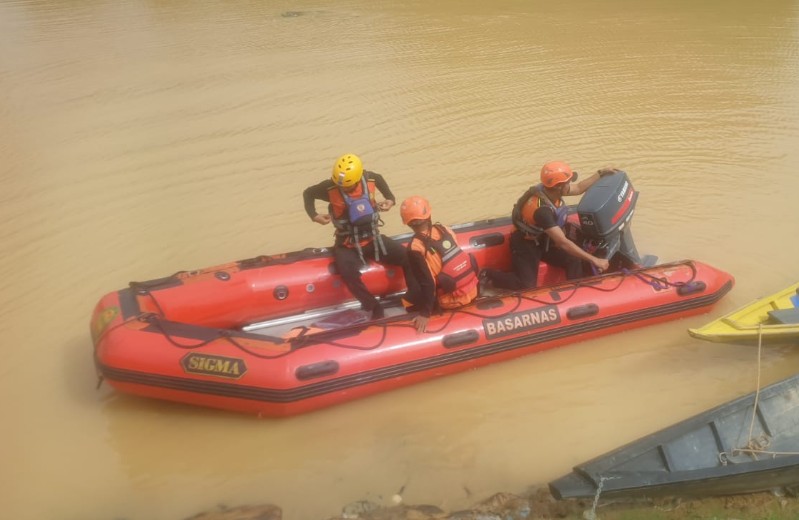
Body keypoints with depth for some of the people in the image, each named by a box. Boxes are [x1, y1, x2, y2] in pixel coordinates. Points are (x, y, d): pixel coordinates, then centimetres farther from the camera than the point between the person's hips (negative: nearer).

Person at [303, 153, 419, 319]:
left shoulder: (370, 179, -9)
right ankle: (375, 308, -17)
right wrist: (313, 215, -13)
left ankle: (415, 298, 1)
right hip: (348, 246, -3)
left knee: (408, 256, -15)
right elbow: (308, 193, 2)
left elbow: (379, 178, 16)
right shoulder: (330, 187, -17)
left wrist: (390, 198, 3)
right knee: (349, 272, -36)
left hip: (373, 239, 3)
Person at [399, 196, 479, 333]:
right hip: (473, 290, 5)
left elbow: (427, 283, -21)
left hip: (451, 301, -5)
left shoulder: (415, 247, -18)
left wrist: (424, 314, -16)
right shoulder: (444, 229, -1)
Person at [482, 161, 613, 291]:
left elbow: (579, 188, 10)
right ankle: (488, 276, 4)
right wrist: (593, 260, -35)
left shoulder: (550, 190, -13)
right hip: (525, 244, -8)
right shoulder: (542, 209, -37)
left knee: (574, 261, -5)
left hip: (541, 241, 8)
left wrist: (601, 173, 4)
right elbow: (563, 242, -37)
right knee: (527, 286, -14)